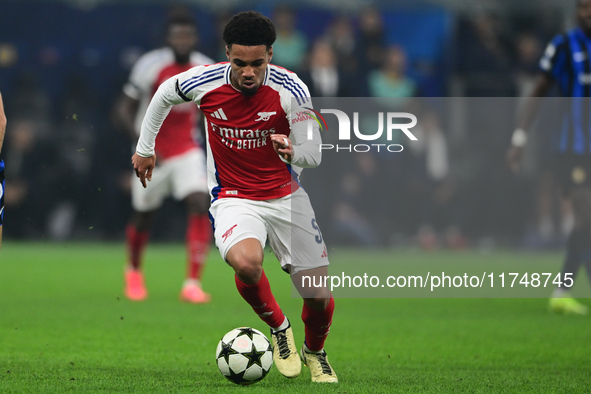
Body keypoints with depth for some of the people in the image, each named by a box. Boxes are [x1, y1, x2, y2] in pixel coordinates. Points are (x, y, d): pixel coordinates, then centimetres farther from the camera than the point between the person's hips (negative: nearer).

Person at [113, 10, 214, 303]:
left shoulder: (206, 68, -4)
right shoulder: (151, 65, -16)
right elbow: (123, 109, -15)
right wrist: (140, 136, -28)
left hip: (187, 151, 2)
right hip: (152, 152, -2)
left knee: (200, 205, -20)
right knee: (143, 217, 11)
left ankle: (193, 283, -17)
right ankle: (133, 270, 43)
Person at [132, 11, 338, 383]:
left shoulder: (291, 89, -16)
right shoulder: (204, 82, -14)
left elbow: (314, 152, -11)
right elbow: (163, 95, 8)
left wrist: (293, 152, -34)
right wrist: (145, 148, 17)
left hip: (286, 197, 1)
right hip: (233, 198, -1)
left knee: (320, 297, 0)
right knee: (246, 261, -35)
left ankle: (314, 352, 37)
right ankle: (279, 329, -3)